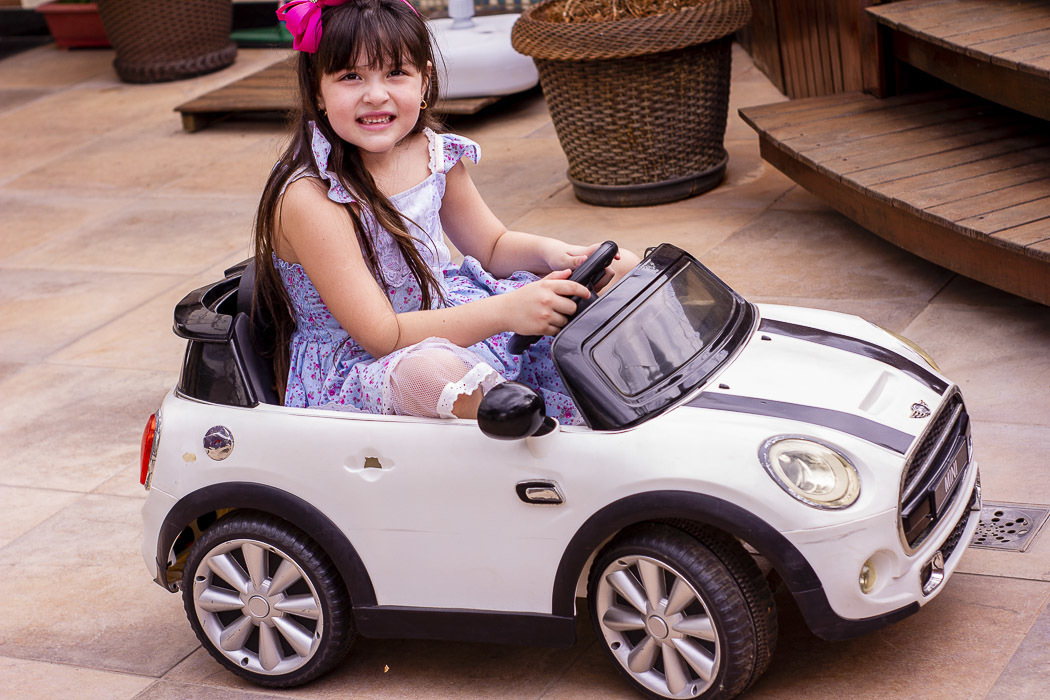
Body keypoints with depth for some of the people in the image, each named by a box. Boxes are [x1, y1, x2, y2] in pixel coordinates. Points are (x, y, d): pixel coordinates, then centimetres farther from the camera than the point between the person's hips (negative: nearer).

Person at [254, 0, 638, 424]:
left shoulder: (433, 154, -3)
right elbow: (381, 335, -28)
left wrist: (548, 253, -10)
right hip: (352, 369, -7)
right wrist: (504, 311, -37)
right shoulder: (309, 198, -25)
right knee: (435, 372, -44)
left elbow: (492, 247, 14)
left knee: (620, 269, 5)